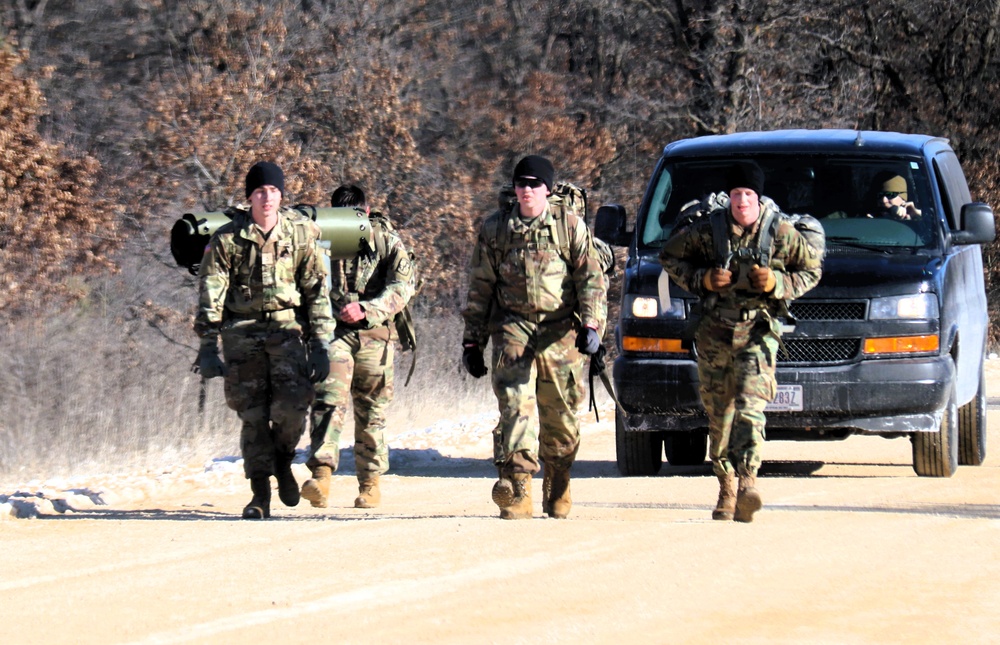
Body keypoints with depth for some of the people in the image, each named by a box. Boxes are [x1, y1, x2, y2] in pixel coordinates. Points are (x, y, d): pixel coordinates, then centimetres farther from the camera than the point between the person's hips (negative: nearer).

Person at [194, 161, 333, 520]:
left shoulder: (300, 234, 1)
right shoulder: (228, 239, -2)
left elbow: (317, 291, 5)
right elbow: (210, 296, -3)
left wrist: (321, 346, 0)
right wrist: (208, 347, -10)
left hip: (286, 329, 0)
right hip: (242, 332, 0)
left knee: (292, 405, -16)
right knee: (252, 414, -1)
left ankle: (283, 459, 15)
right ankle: (260, 495, 6)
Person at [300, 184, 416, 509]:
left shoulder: (386, 241, 1)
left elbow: (402, 287, -9)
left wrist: (366, 309, -23)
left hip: (374, 334, 0)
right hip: (333, 330, 0)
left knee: (371, 411, 7)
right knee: (328, 399, -18)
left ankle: (370, 483, 19)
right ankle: (321, 475, -29)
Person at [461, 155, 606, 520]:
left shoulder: (571, 227, 6)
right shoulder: (495, 230, 11)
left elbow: (591, 280, 3)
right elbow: (480, 289, 15)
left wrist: (591, 325, -11)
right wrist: (472, 342, 13)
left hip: (560, 333, 0)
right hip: (512, 328, 0)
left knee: (561, 416, 6)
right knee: (515, 407, -16)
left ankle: (557, 492, 23)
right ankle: (516, 487, -25)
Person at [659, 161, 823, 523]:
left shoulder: (781, 234, -2)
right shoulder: (707, 231, -1)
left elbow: (812, 269, 11)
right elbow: (669, 256, 12)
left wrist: (778, 284, -8)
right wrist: (702, 279, -5)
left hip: (758, 333, -2)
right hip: (714, 333, 2)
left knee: (750, 407, -19)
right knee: (719, 414, 7)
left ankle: (747, 477, -30)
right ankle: (726, 487, 18)